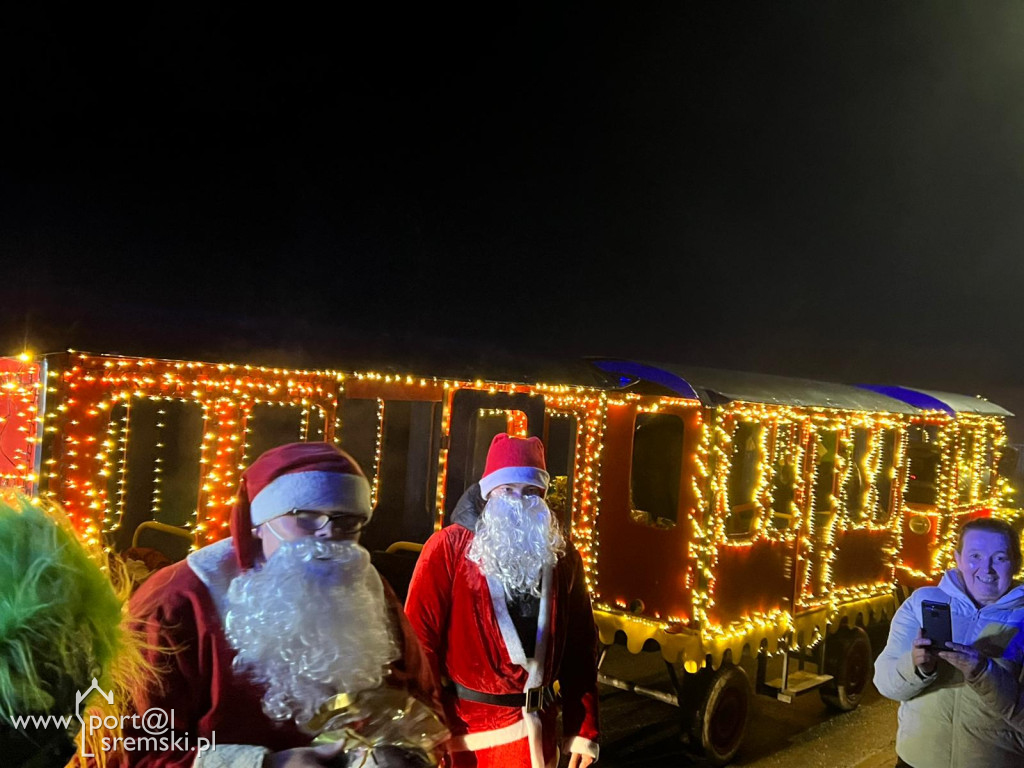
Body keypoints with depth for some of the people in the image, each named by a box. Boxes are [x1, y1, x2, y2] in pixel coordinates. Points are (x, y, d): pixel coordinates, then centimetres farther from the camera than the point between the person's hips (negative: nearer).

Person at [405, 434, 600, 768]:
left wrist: (584, 729, 5)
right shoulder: (448, 548, -9)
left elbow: (580, 646, 6)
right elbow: (421, 640, -10)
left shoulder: (562, 555, 3)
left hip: (533, 730, 3)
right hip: (463, 727, -3)